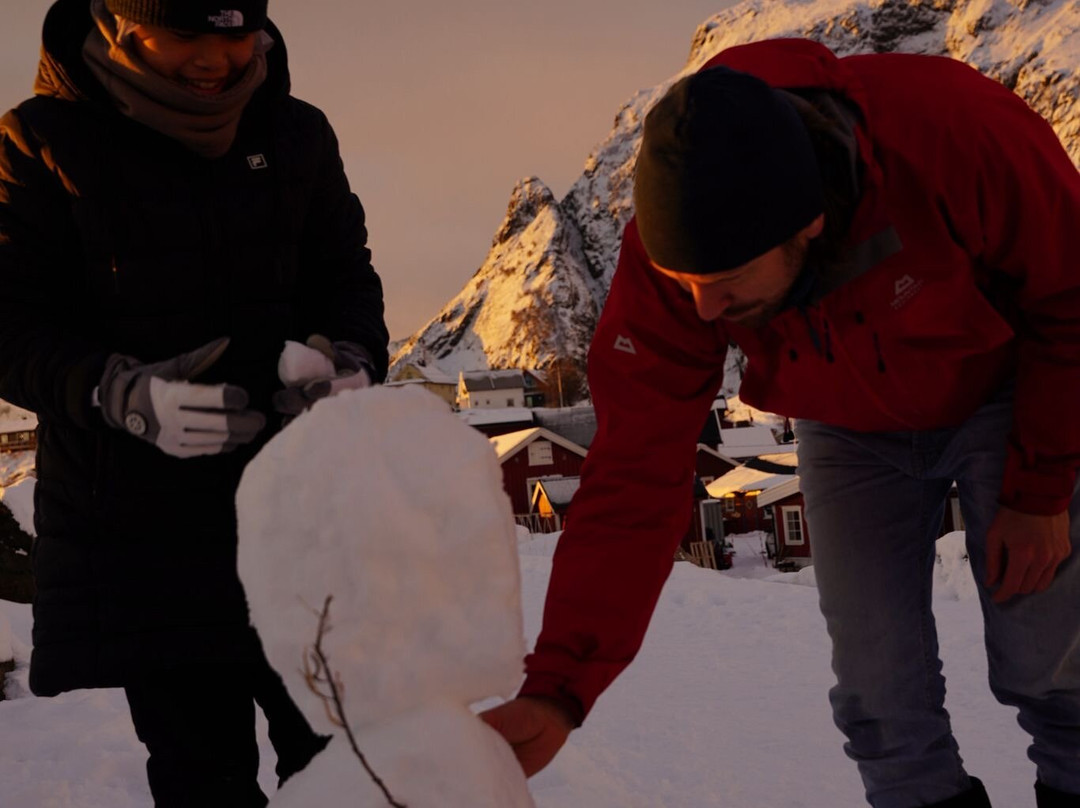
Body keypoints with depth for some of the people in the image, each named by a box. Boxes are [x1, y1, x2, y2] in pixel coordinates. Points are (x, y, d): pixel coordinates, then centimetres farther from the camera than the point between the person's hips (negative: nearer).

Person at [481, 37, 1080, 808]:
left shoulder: (954, 125, -38)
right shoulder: (667, 262, -31)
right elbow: (634, 480, -28)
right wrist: (558, 689, -34)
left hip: (1006, 395, -2)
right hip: (851, 432, 2)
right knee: (879, 695, -2)